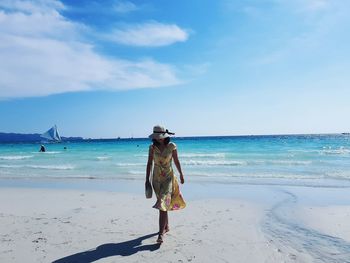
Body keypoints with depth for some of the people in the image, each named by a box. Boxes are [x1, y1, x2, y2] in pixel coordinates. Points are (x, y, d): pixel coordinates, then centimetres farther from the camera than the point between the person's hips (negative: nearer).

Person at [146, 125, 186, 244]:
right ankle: (166, 226, 34)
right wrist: (147, 179, 2)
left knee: (163, 204, -14)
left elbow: (176, 161, 4)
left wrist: (181, 174, 11)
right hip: (156, 178, 3)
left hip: (168, 177, -2)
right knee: (163, 203, 13)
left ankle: (161, 233, -12)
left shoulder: (172, 146, -8)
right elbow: (149, 163, 3)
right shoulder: (152, 147, -4)